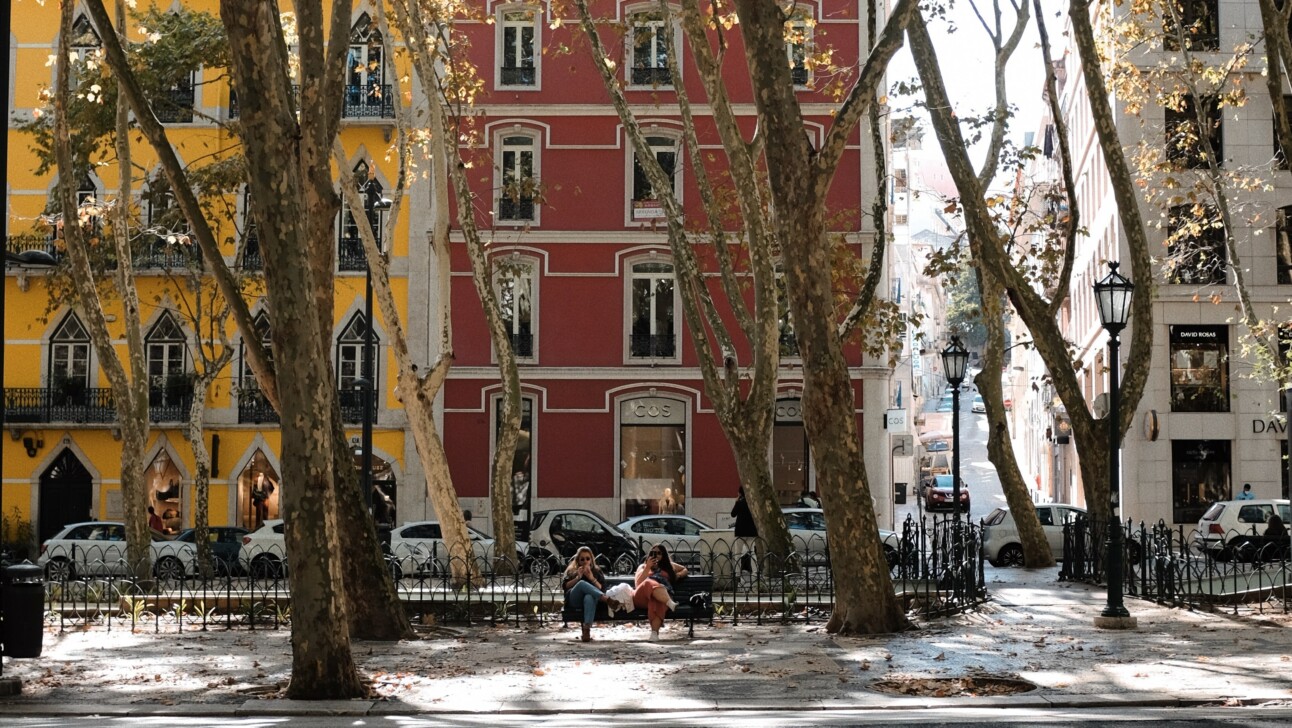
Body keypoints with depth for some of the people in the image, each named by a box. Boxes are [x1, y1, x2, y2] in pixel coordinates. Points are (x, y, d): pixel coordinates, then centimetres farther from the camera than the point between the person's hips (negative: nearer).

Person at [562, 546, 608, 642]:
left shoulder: (597, 572, 21)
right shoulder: (571, 571, 22)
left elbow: (602, 589, 8)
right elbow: (564, 586, 8)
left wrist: (592, 579, -6)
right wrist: (577, 577, -3)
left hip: (590, 597, 0)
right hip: (573, 600, 0)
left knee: (589, 597, -42)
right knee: (582, 583, -34)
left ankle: (587, 629, -59)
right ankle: (606, 599, -50)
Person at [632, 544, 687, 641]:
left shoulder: (669, 566, 33)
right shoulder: (643, 566, 28)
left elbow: (684, 570, 45)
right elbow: (638, 583, 10)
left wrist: (678, 575, 22)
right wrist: (648, 567, 2)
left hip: (663, 598, 1)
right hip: (642, 598, -1)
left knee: (657, 603, -41)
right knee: (651, 583, -39)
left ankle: (655, 633, -58)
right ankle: (671, 604, -57)